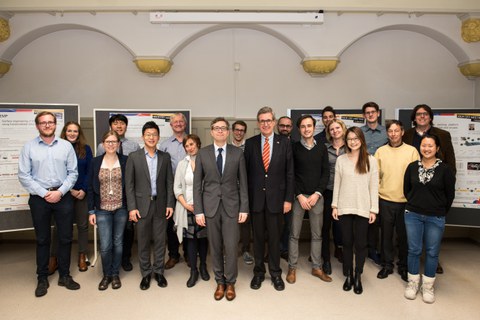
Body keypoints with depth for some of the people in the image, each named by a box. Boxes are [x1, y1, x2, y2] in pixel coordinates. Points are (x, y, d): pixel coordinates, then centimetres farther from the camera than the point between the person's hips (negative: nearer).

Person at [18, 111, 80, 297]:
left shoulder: (66, 146, 3)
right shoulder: (29, 147, 0)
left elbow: (73, 173, 1)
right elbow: (24, 175, -3)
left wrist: (60, 192, -9)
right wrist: (44, 193, -9)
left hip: (63, 197, 1)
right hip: (39, 198, -1)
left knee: (65, 238, 7)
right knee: (42, 239, 10)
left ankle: (64, 276, 22)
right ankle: (42, 279, 23)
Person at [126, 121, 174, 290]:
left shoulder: (165, 157, 5)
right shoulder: (134, 157, -1)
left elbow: (169, 182, 6)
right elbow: (129, 184, -2)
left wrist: (170, 204, -1)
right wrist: (132, 207, -8)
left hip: (160, 205, 2)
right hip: (142, 205, -1)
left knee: (160, 240, 9)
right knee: (143, 242, 8)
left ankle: (159, 271, 25)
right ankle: (146, 273, 23)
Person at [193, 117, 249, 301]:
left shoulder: (237, 153, 0)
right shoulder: (202, 154, 1)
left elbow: (243, 182, 2)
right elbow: (197, 184, 1)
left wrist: (244, 208, -2)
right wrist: (198, 210, -4)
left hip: (231, 205, -1)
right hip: (210, 206, 1)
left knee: (231, 247, 0)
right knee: (215, 247, 10)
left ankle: (230, 283, 22)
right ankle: (220, 282, 28)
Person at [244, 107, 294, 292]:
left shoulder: (284, 143, 0)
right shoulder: (250, 143, 2)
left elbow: (289, 173, 0)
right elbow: (246, 172, 3)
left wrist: (288, 199, -4)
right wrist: (245, 198, -1)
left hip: (276, 198, -1)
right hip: (256, 198, 1)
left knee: (275, 237, 9)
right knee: (258, 237, 11)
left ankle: (275, 273, 27)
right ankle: (258, 272, 28)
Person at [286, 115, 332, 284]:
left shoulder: (321, 148, 5)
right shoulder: (293, 148, 0)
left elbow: (325, 173, 4)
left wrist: (317, 194, -7)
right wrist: (300, 196, -10)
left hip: (317, 196, 2)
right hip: (298, 196, -2)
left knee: (317, 234, 9)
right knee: (294, 234, 3)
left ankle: (316, 267, 22)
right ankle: (292, 268, 15)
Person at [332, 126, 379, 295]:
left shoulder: (370, 160, -1)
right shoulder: (341, 160, 3)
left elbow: (374, 186, 0)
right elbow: (337, 184, 5)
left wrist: (374, 209, -4)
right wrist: (334, 206, 2)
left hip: (363, 209, -1)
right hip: (344, 208, 1)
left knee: (360, 243, 6)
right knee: (347, 242, 9)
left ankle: (358, 277, 21)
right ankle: (348, 276, 23)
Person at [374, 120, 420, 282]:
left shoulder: (412, 151, -1)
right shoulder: (380, 151, 4)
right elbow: (375, 175, 5)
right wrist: (375, 194, -1)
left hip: (406, 200, -1)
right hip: (385, 200, 1)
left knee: (404, 235, 10)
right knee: (386, 234, 10)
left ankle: (403, 266, 27)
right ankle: (387, 265, 24)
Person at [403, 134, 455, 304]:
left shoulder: (445, 169, -6)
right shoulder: (412, 167, 1)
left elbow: (450, 195, 1)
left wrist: (440, 212, 6)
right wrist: (414, 204, 10)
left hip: (435, 218, -2)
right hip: (413, 215, 2)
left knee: (432, 252, 8)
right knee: (414, 250, 9)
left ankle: (428, 286, 24)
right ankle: (413, 282, 25)